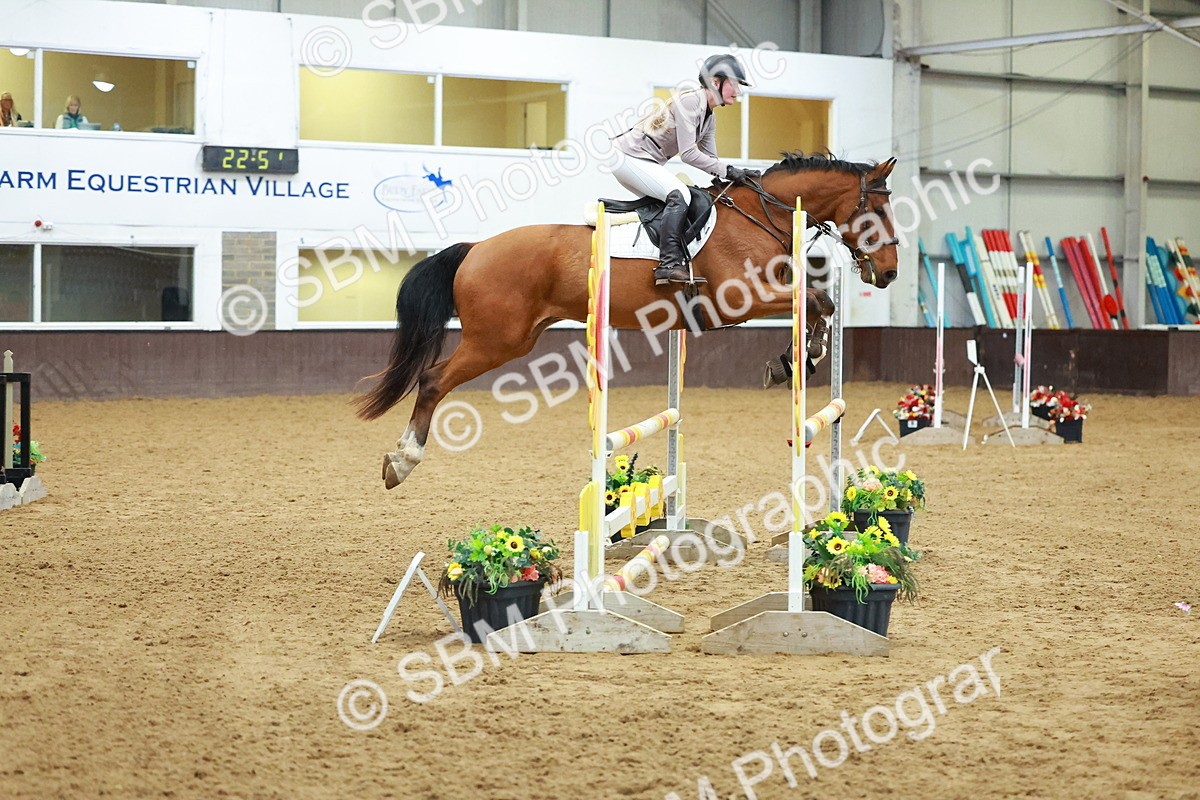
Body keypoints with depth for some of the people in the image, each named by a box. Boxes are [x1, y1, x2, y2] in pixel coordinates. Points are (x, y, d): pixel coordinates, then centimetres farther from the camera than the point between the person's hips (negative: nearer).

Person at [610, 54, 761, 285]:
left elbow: (710, 160, 14)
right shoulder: (689, 101, -17)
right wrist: (728, 171, -18)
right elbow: (688, 154, -21)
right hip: (628, 156, -11)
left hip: (645, 162, 11)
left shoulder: (709, 118, 13)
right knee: (679, 195, -24)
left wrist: (739, 174, -3)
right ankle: (670, 264, -30)